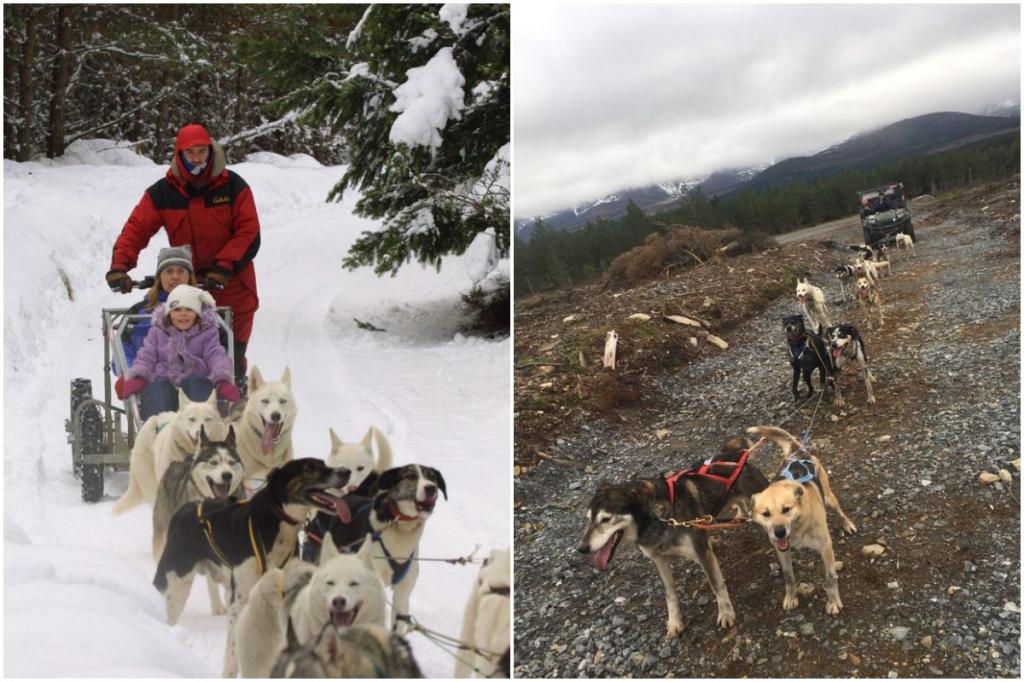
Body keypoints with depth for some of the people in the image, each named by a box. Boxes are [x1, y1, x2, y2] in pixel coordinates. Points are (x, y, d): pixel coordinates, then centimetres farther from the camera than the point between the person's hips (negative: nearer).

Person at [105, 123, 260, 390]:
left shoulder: (233, 186, -4)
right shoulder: (162, 192, 1)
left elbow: (249, 233, -9)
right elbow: (136, 228, -5)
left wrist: (224, 266, -22)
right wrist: (119, 266, -21)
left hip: (232, 287, -1)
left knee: (232, 357, 3)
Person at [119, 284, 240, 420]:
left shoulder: (207, 334, 19)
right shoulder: (157, 332, 24)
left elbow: (217, 356, 2)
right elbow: (146, 357, 12)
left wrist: (223, 379, -20)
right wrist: (137, 377, -12)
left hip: (195, 384, -1)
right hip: (163, 381, 1)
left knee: (194, 383, -34)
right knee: (159, 386, -33)